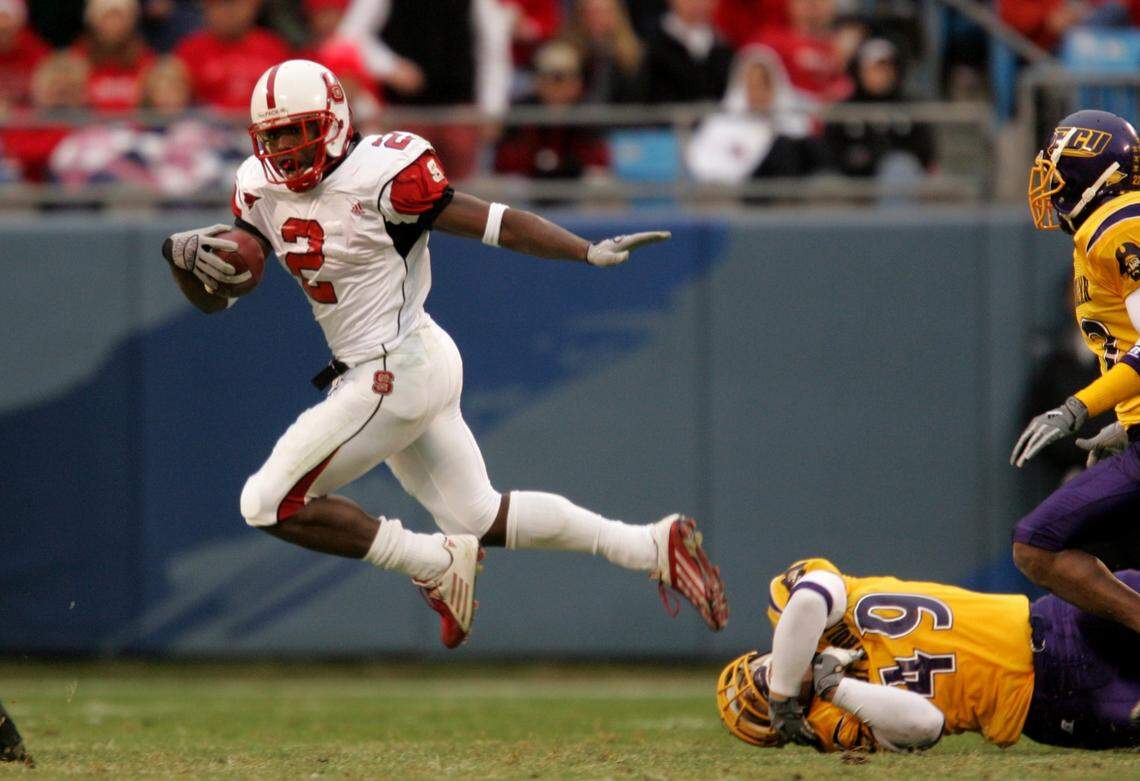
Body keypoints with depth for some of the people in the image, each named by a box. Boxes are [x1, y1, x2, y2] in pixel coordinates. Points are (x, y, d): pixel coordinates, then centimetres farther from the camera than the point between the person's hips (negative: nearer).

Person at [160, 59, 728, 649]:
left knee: (271, 505, -8)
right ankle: (654, 546, 20)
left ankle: (436, 565, 1)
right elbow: (214, 298, 10)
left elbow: (493, 223, -15)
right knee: (479, 518, 15)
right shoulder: (262, 190, 6)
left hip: (398, 373, -9)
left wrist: (592, 252, -23)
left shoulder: (377, 176, -16)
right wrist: (182, 256, -12)